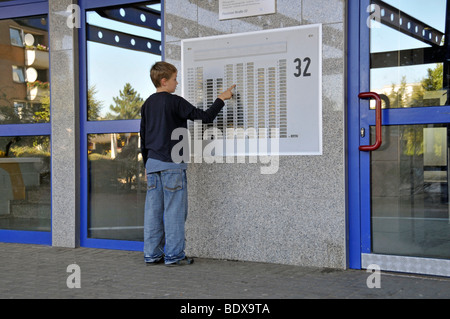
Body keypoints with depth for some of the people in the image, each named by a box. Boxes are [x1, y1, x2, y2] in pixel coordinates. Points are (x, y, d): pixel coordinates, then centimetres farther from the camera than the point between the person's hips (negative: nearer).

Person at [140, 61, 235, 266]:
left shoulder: (147, 104, 12)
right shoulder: (175, 102, -10)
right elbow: (205, 117, -12)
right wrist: (221, 99, 1)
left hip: (153, 163, 7)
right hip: (172, 164, -7)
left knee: (153, 209, 8)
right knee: (174, 210, -1)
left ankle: (152, 254, 12)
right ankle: (173, 255, 2)